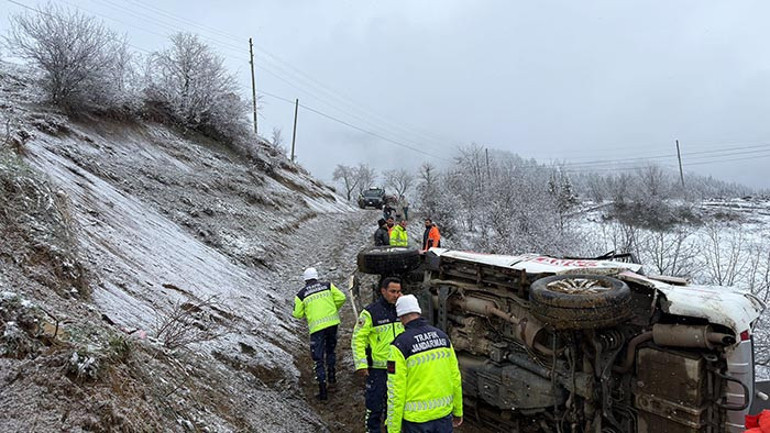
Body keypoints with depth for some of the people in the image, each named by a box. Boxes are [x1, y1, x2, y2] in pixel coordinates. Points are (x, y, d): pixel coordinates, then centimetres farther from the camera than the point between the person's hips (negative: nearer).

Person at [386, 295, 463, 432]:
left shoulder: (400, 345, -15)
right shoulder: (442, 336, 0)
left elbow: (395, 391, -15)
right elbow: (455, 378, 4)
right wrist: (458, 411, 16)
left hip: (416, 418, -4)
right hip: (444, 413, 4)